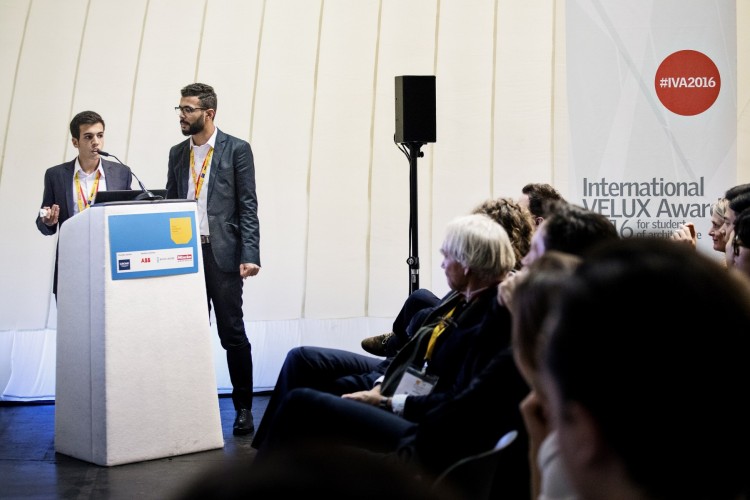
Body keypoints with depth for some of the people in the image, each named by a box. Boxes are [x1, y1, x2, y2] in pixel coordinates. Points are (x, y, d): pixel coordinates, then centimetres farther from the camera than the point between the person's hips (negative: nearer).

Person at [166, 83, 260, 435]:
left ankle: (243, 408, 10)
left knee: (232, 333, -1)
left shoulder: (237, 150, -1)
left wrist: (250, 255, -15)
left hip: (223, 254, -5)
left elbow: (248, 207, -5)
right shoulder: (177, 153, 14)